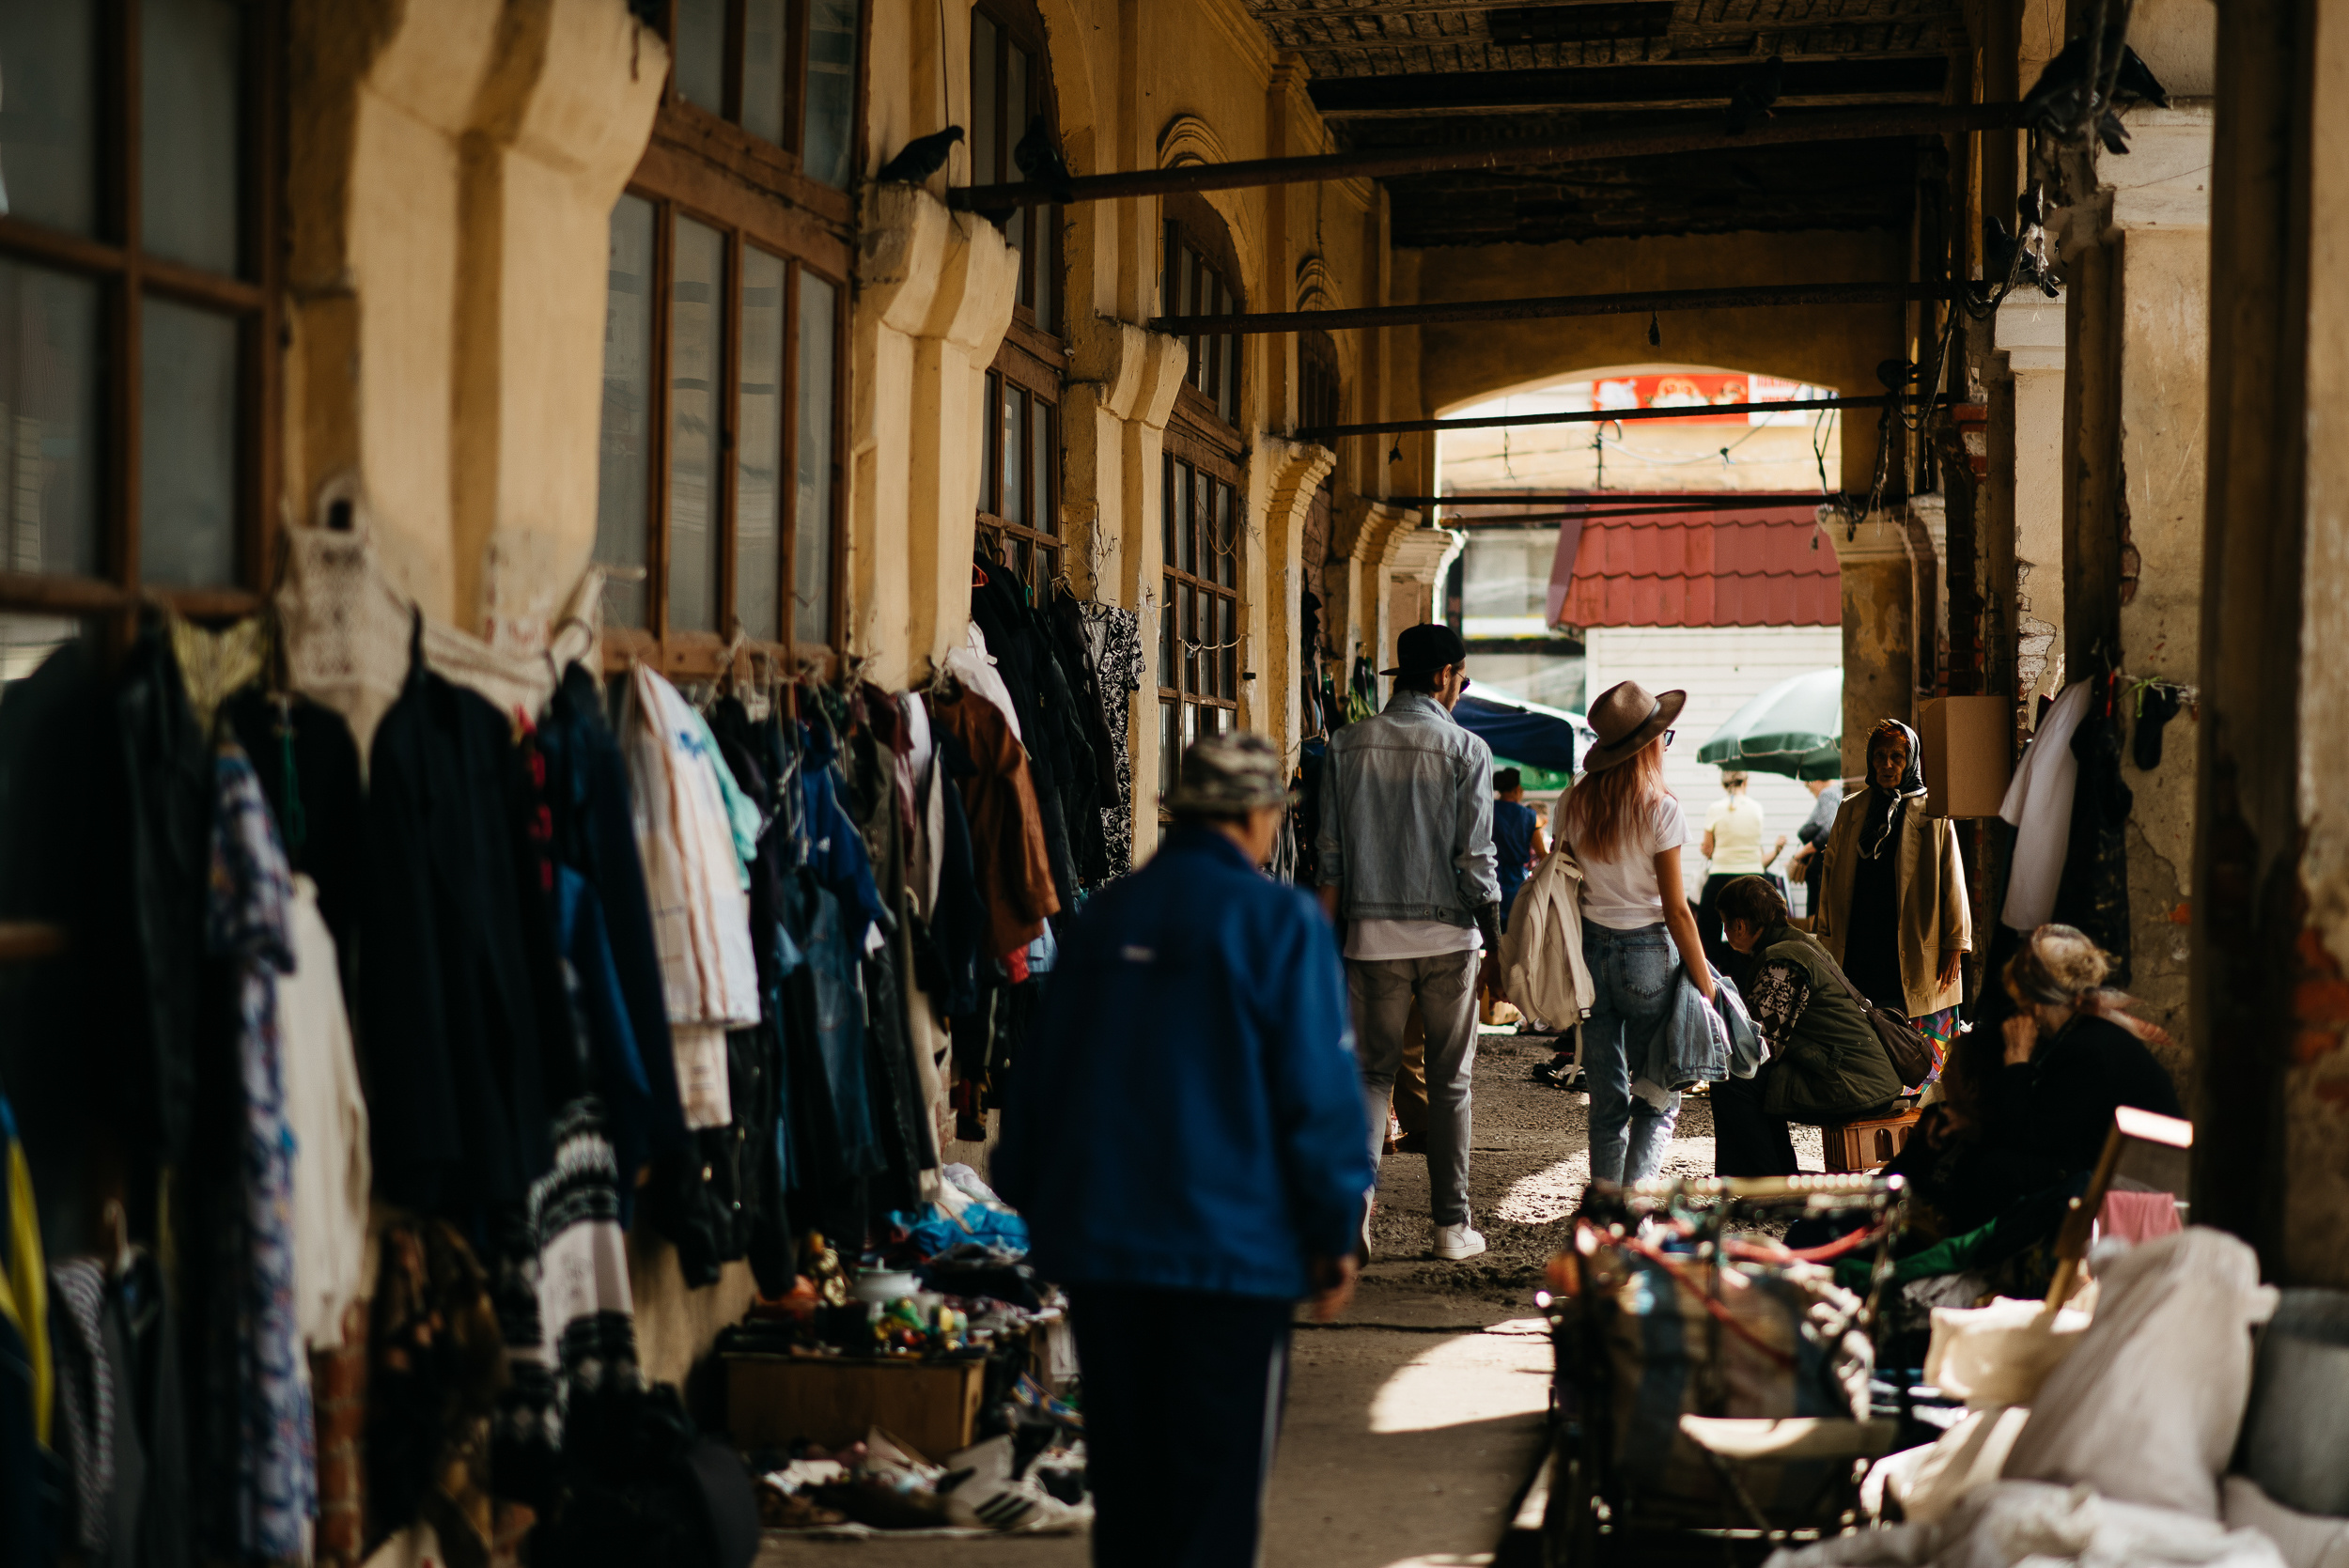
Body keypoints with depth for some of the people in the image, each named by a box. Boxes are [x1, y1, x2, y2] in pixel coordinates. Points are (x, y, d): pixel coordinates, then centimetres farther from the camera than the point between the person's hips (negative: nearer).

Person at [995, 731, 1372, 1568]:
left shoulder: (1100, 916, 8)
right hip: (1231, 1245, -5)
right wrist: (1335, 1233, -2)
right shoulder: (1281, 921, -8)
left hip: (1096, 1242, 5)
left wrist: (1034, 1202, 23)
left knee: (1122, 1478, 16)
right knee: (1216, 1490, 2)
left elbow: (1040, 1068, 14)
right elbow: (1320, 1087, -11)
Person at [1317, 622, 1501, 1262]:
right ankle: (1451, 1225, 11)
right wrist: (1496, 936, 1)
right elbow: (1475, 858, -8)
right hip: (1447, 933, -2)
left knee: (1374, 1071, 10)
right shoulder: (1466, 749, -5)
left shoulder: (1349, 744, 2)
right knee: (1450, 1082, 7)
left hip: (1374, 933, 2)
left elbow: (1332, 855, 1)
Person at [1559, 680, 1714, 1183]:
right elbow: (1676, 910, -12)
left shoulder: (1574, 803, 1)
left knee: (1607, 1099, 11)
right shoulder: (1661, 809, -12)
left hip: (1588, 949, 4)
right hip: (1647, 953, -4)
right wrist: (1704, 981, -6)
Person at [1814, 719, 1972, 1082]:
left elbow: (1952, 881, 2)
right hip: (1858, 950, 3)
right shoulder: (1851, 812, 12)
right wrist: (1825, 941, 11)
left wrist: (1955, 945, -3)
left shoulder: (1932, 814, 3)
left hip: (1916, 953, -2)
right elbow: (1831, 879, 15)